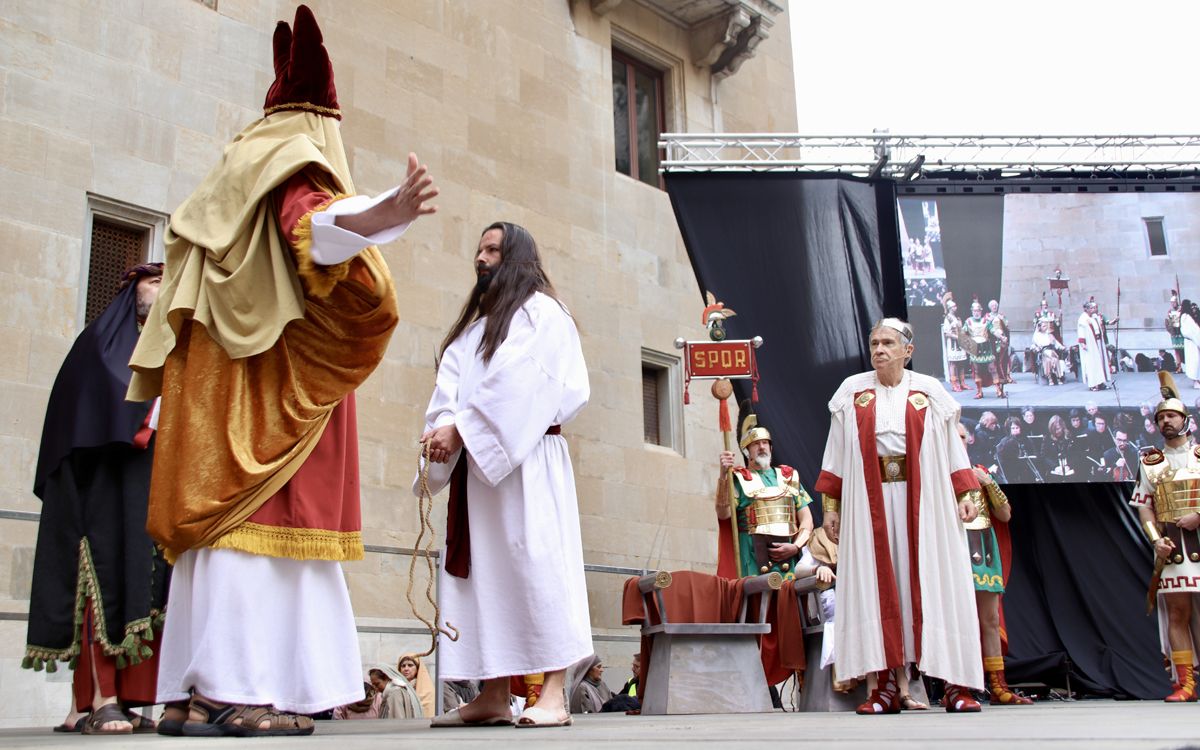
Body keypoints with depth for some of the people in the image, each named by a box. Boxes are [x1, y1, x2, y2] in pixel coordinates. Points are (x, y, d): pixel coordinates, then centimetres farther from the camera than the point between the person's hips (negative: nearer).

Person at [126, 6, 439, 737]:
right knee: (262, 520, -12)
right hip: (272, 378, -8)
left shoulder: (228, 190, 24)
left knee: (223, 516, 3)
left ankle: (204, 692, 0)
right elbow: (317, 226, -27)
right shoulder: (294, 176, -2)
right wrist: (384, 215, -45)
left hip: (217, 378, 8)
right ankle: (243, 690, -17)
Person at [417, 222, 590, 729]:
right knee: (482, 569, 3)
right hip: (475, 461, 8)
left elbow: (514, 384, -11)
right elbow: (452, 382, 11)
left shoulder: (541, 312, 2)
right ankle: (492, 696, 5)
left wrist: (460, 429, -15)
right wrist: (440, 426, -8)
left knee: (535, 563, -12)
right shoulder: (476, 322, 24)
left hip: (524, 458, -8)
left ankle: (553, 695, -14)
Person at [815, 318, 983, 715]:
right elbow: (836, 454, 8)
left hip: (923, 501, -1)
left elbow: (953, 447, 6)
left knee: (934, 584, -3)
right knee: (876, 588, -2)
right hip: (870, 503, 1)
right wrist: (830, 505, 3)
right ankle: (886, 687, 0)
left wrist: (965, 495, -3)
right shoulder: (852, 392, 8)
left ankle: (955, 685, -1)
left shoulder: (929, 392, 7)